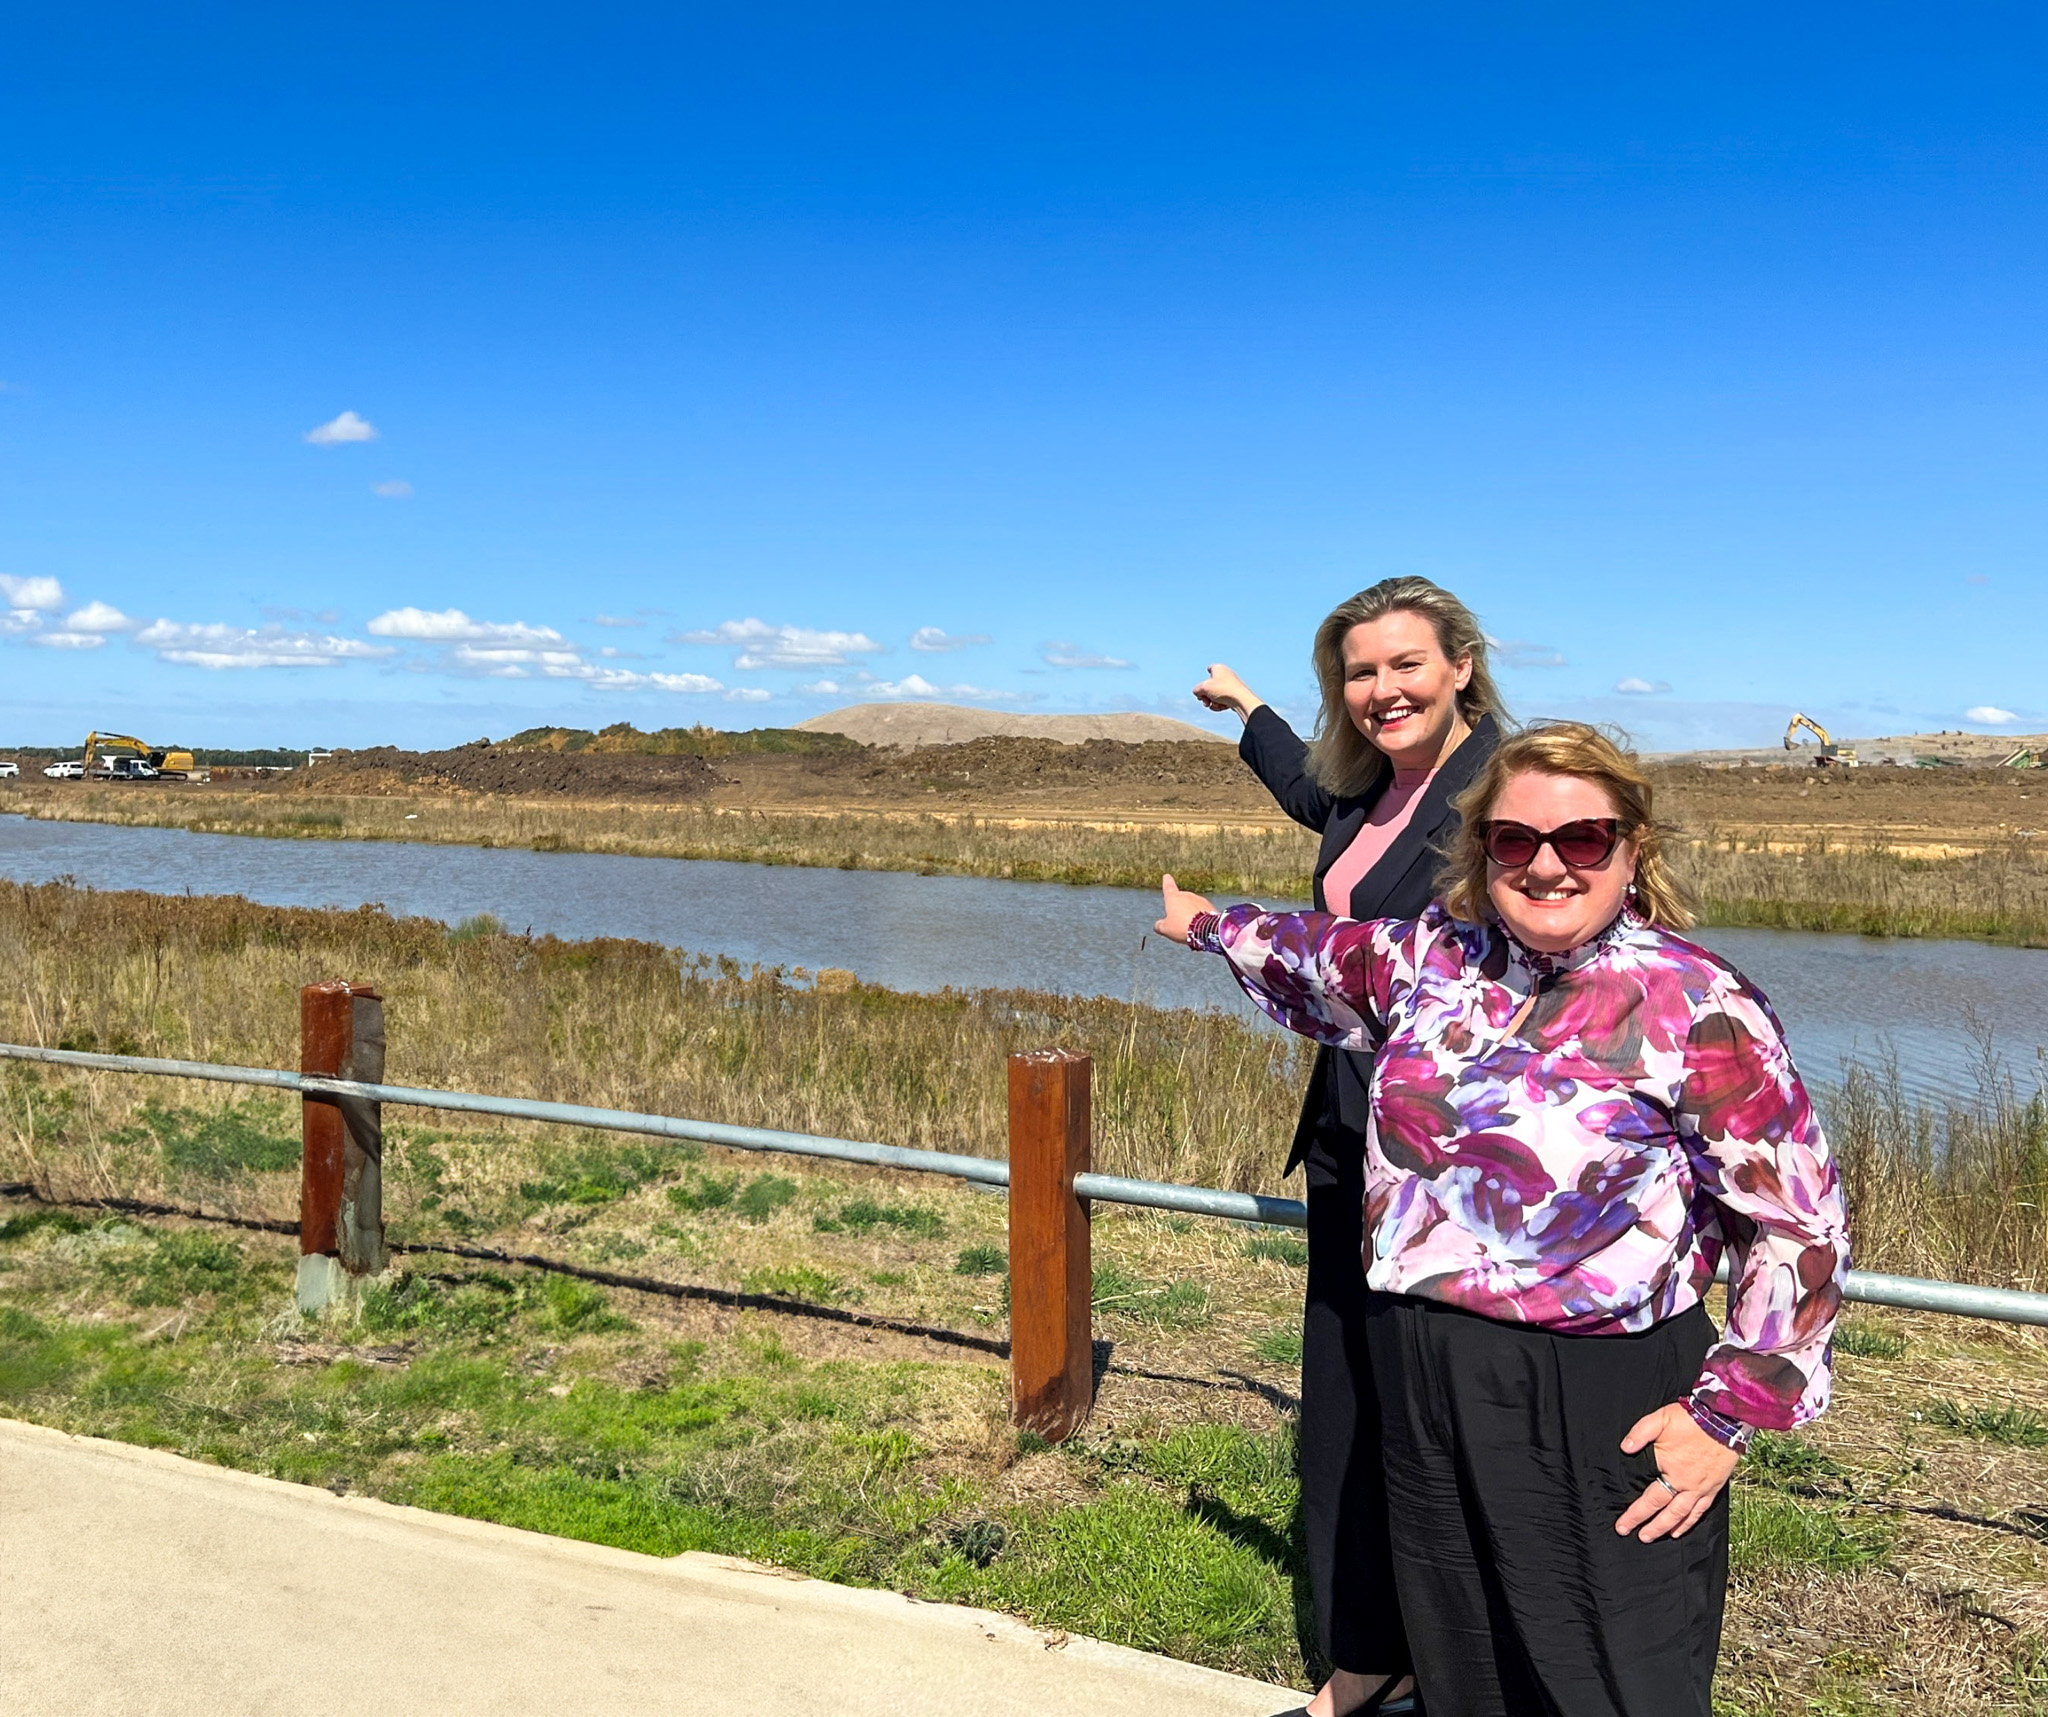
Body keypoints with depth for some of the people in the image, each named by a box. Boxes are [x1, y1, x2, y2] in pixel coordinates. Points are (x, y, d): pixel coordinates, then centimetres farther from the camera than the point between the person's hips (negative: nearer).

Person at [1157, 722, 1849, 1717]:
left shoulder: (1694, 1008, -13)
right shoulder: (1433, 958, 3)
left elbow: (1797, 1225, -10)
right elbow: (1319, 959, 26)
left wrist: (1730, 1416, -11)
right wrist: (1209, 924, 40)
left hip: (1600, 1408, -5)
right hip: (1424, 1391, 6)